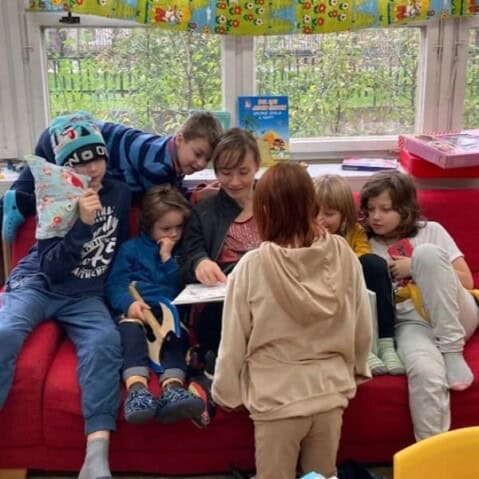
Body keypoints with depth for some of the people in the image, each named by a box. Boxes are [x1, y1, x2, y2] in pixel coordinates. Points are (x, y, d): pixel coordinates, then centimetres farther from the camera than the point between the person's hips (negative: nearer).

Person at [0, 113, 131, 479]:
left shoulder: (120, 193, 3)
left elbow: (123, 247, 18)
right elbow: (51, 269, -14)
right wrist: (83, 224, -25)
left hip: (85, 296, 2)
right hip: (37, 284, -2)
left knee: (105, 341, -31)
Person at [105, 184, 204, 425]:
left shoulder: (181, 252, 25)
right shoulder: (131, 248, 18)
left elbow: (183, 289, 11)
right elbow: (115, 284, 4)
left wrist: (167, 258, 4)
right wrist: (129, 303, -17)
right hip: (134, 311, -1)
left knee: (178, 334, -33)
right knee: (130, 329, -36)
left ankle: (173, 389, -55)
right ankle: (136, 388, -56)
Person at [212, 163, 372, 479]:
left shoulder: (252, 266, -17)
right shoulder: (344, 255, -10)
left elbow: (234, 339, -8)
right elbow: (363, 328, 0)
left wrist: (225, 392, 8)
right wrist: (357, 369, 19)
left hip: (277, 397, -3)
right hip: (330, 392, 3)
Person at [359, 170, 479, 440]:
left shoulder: (431, 231, 11)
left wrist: (416, 268, -5)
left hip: (455, 318, 1)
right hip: (410, 322, -1)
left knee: (427, 253, -26)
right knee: (425, 372, -37)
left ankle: (452, 351, -21)